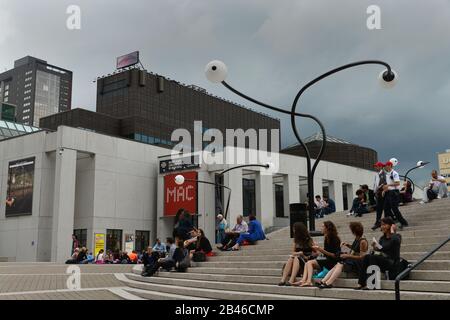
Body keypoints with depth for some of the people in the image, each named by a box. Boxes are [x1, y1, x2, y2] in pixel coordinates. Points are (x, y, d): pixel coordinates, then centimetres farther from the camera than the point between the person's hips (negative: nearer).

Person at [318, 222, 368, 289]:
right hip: (352, 260, 8)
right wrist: (347, 245, 12)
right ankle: (323, 281, -24)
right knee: (337, 266, -13)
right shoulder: (356, 239, 12)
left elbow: (362, 257, -17)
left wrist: (348, 256, -18)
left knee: (340, 265, -26)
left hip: (358, 264, -8)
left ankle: (328, 283, -34)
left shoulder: (363, 241, -14)